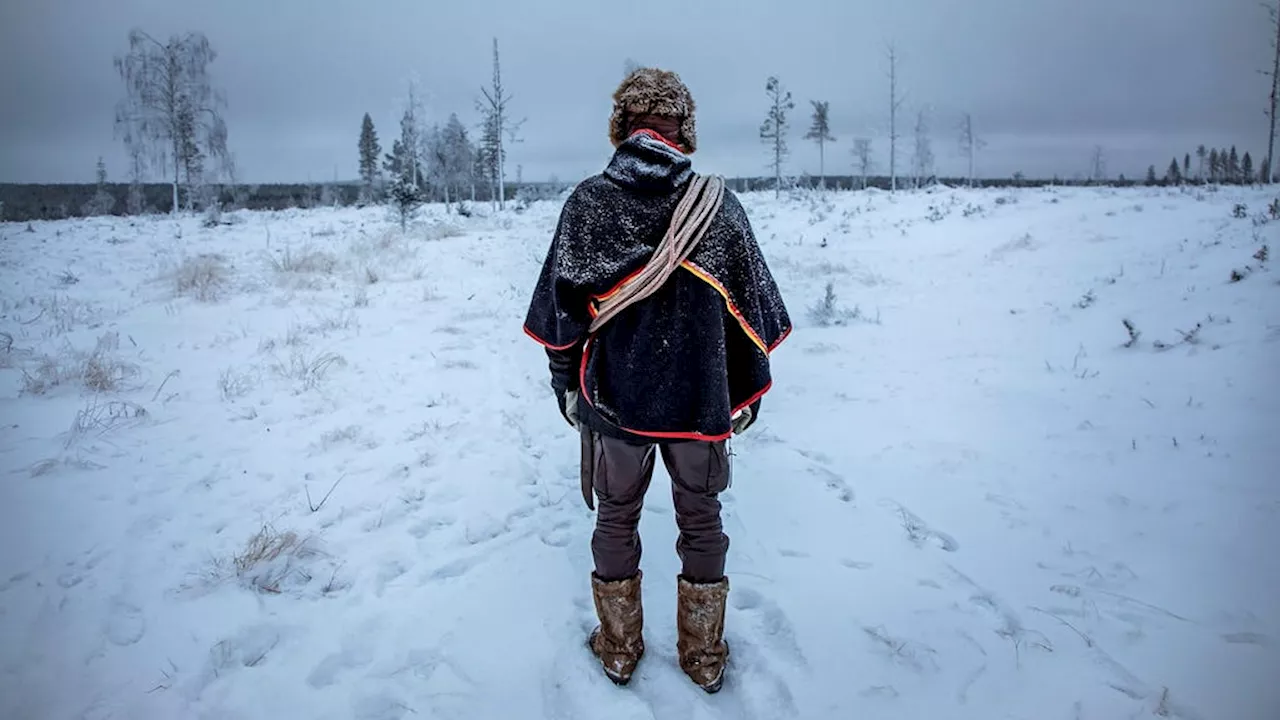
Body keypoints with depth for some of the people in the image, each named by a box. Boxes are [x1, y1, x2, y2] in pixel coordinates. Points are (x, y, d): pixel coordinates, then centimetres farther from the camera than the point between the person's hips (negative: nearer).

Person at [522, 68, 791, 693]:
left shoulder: (587, 202, -8)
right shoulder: (717, 202, -8)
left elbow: (562, 303, -3)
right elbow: (752, 308, -3)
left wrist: (566, 385, 9)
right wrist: (747, 392, 9)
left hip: (612, 396, 0)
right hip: (700, 400, 0)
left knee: (616, 519, 18)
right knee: (701, 522, 16)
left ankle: (619, 650, 33)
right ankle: (704, 658, 31)